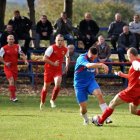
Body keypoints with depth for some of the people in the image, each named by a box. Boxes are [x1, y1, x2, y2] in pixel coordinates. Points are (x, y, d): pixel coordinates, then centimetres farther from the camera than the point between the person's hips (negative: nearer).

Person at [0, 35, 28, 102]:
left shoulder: (17, 47, 3)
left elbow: (22, 54, 8)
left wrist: (25, 60, -9)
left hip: (15, 67, 4)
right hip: (8, 68, -4)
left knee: (14, 82, 9)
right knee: (11, 81, -18)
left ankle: (11, 97, 21)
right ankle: (13, 97, -17)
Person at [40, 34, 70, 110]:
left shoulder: (65, 49, 1)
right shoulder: (52, 48, -14)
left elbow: (67, 57, 24)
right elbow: (44, 58, -18)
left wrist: (67, 65, 10)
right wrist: (53, 64, -23)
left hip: (58, 70, 2)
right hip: (49, 69, -2)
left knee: (58, 84, -21)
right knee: (46, 86, 7)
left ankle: (52, 100, -1)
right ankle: (42, 102, 28)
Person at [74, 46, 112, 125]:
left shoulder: (94, 59, -2)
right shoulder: (82, 58, -24)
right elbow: (88, 65, -48)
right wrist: (101, 65, -62)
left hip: (91, 81, 4)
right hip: (80, 84, -4)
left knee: (99, 94, -27)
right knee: (83, 106, -5)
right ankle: (86, 120, 29)